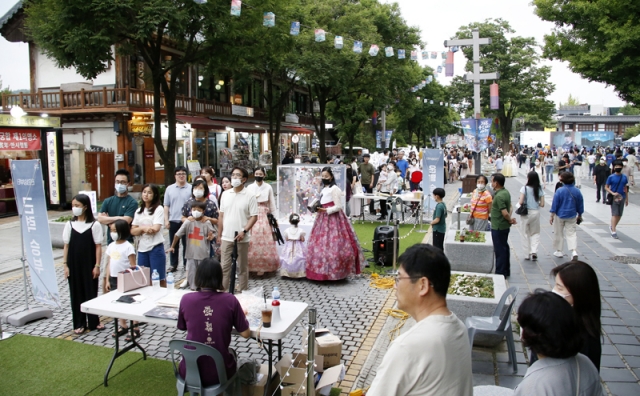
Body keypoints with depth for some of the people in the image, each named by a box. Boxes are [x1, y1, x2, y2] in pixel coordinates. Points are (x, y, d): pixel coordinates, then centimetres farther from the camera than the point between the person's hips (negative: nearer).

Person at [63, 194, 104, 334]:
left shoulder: (94, 225, -7)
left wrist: (97, 265, -7)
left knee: (91, 292, 6)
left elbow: (98, 246, -5)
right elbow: (66, 245, 5)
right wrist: (65, 265, 1)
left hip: (89, 265, -2)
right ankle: (79, 323, 18)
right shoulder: (70, 224, 1)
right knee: (76, 293, 8)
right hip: (74, 265, 2)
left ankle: (94, 322, 19)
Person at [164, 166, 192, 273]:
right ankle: (173, 265, 19)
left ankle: (186, 264, 17)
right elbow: (166, 206, 7)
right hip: (173, 221, 2)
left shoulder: (190, 189, -2)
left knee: (186, 244, 6)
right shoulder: (169, 189, 5)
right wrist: (166, 220, 0)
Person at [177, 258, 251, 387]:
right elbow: (246, 333, -6)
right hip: (219, 373, -1)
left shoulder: (186, 299, -11)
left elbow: (182, 327, 8)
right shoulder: (230, 300, -14)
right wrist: (239, 315, 12)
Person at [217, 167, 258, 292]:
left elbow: (254, 217, -7)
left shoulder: (250, 196, -5)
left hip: (242, 238, -3)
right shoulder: (225, 194, 7)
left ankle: (242, 291, 19)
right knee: (225, 266, 8)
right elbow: (221, 216, 11)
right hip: (226, 238, 3)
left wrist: (244, 231, -18)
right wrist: (219, 235, 10)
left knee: (242, 267, 8)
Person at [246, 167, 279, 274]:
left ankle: (263, 267, 4)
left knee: (265, 242, -4)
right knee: (252, 243, -3)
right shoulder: (249, 187, 7)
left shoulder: (268, 187, 5)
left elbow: (272, 205, 7)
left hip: (265, 217, 0)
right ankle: (252, 266, 7)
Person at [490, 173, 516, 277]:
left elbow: (505, 213, -27)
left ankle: (500, 273, 10)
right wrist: (510, 219, 1)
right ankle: (506, 271, 29)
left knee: (500, 250, 1)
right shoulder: (506, 192, 7)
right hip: (504, 226, 10)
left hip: (498, 227, -10)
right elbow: (510, 208, 14)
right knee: (504, 248, 18)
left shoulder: (499, 196, -24)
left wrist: (510, 220, -9)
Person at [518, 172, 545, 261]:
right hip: (536, 213, 2)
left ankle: (528, 254, 14)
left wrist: (519, 204, 6)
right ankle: (534, 251, -2)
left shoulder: (524, 188, -11)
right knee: (535, 233, 15)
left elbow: (520, 202, -16)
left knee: (526, 233, 9)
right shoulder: (540, 189, -2)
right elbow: (542, 204, -2)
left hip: (525, 213, -2)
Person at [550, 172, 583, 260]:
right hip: (572, 216, 3)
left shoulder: (559, 190, -15)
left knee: (558, 233, 13)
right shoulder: (577, 191, -3)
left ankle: (559, 251, 22)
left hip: (560, 215, -3)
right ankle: (574, 251, -10)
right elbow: (580, 204, 7)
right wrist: (579, 215, 20)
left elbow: (555, 204, -11)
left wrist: (551, 216, -4)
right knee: (571, 233, 7)